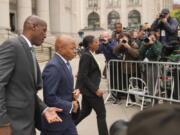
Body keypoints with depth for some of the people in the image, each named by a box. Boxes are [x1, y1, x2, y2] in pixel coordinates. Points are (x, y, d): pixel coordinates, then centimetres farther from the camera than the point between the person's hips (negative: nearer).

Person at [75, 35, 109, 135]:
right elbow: (83, 76, -22)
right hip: (90, 89, -10)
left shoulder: (88, 55, 8)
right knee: (101, 113, 1)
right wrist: (96, 90, -23)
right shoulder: (87, 56, -20)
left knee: (85, 111, 19)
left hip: (88, 89, 10)